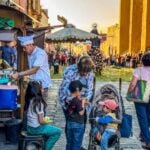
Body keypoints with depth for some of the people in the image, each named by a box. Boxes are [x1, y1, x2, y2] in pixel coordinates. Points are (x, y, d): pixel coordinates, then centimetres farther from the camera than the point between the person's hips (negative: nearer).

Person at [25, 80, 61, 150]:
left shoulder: (29, 100, 2)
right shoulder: (38, 102, -21)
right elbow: (41, 121, -20)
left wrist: (44, 120, 12)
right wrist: (47, 122, -1)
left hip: (29, 127, 8)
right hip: (36, 128, -8)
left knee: (49, 128, 30)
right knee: (58, 131, 4)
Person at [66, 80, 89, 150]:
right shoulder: (77, 101, -19)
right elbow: (81, 113, -18)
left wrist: (82, 102, 10)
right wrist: (83, 103, -9)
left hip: (69, 123, 7)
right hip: (78, 124, -7)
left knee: (69, 142, 16)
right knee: (76, 144, 4)